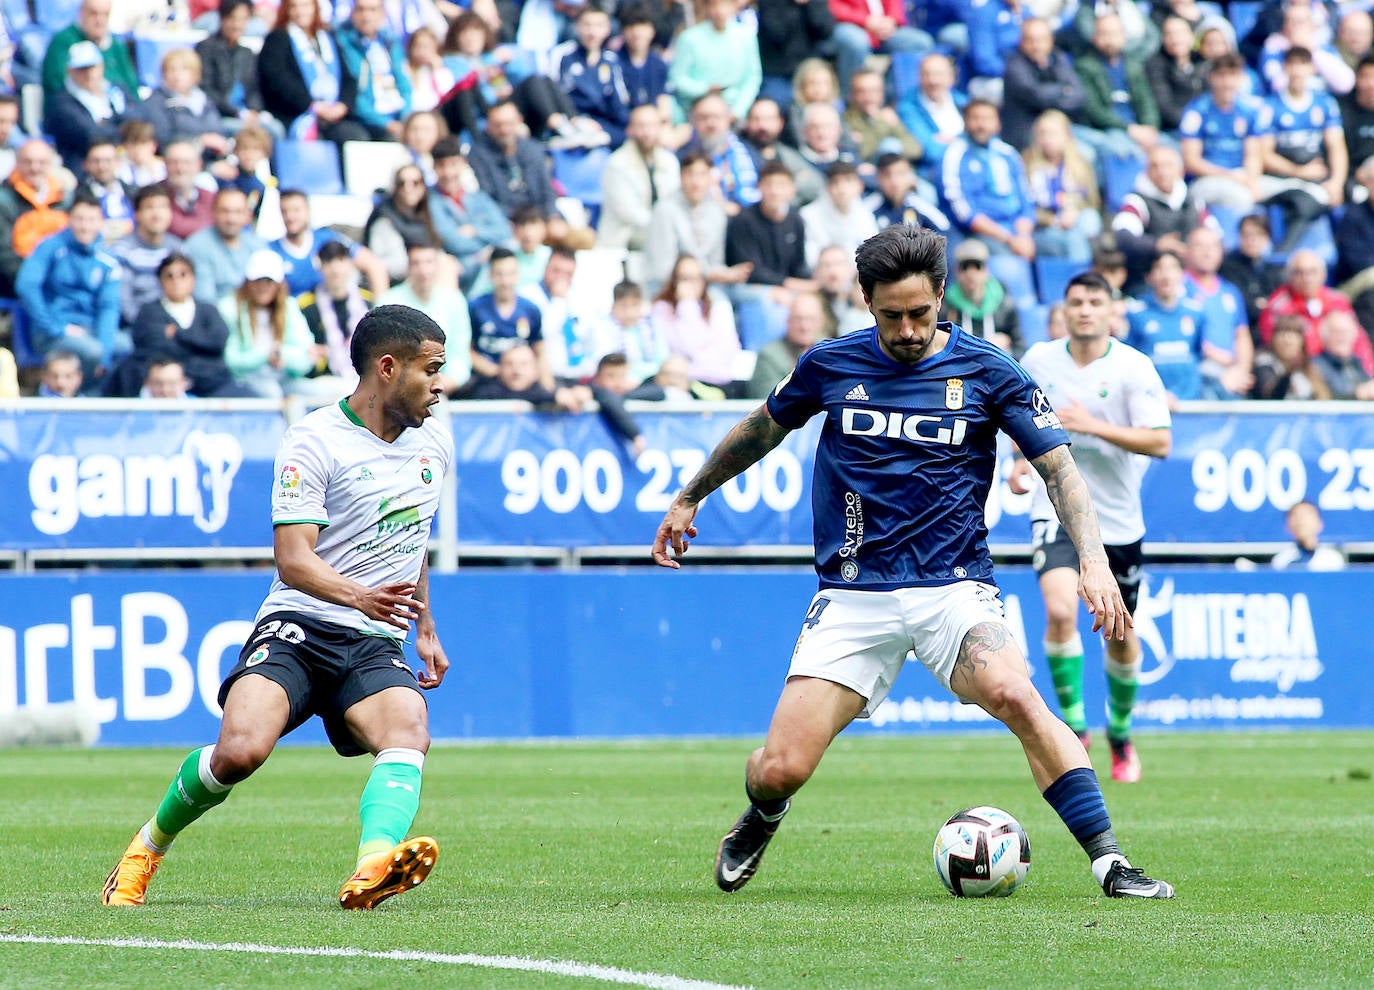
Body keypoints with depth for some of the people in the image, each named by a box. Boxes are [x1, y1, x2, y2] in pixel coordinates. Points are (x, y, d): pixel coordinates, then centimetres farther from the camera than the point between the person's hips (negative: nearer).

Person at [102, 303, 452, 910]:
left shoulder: (435, 444, 14)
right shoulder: (315, 441, -7)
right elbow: (293, 561, -15)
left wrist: (425, 626, 33)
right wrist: (358, 596, -33)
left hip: (376, 645, 4)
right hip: (298, 627, -4)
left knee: (409, 734, -29)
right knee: (240, 751, -26)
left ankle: (373, 869, -55)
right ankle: (147, 847, 4)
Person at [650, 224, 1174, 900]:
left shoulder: (986, 370, -2)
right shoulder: (831, 365, 3)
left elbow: (1059, 468, -1)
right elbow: (764, 428, 22)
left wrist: (1092, 562, -15)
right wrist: (690, 497, 32)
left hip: (953, 585, -1)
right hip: (853, 595, 1)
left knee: (1013, 695, -33)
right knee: (780, 769, -9)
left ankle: (1108, 860, -27)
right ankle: (762, 818, 29)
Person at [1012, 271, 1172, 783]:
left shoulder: (1134, 368, -8)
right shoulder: (1038, 360, 1)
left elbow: (1160, 442, -16)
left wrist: (1094, 426, -24)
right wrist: (1022, 457, 4)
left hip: (1118, 519, 0)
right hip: (1056, 509, 0)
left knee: (1122, 639, 11)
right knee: (1060, 611, -25)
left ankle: (1120, 735, 34)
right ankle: (1073, 726, -13)